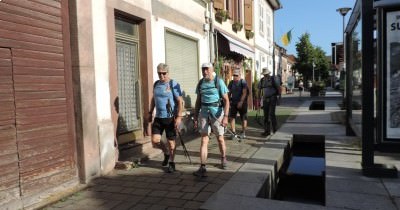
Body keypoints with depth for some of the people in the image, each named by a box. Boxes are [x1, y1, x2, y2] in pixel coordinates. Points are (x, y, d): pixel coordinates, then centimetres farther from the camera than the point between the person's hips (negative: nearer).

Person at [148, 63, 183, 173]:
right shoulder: (156, 84, 10)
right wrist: (150, 112, 18)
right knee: (155, 140, -2)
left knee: (171, 141, 5)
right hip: (158, 117, 5)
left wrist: (179, 117, -20)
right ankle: (166, 153, 27)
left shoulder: (173, 84, -9)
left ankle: (171, 163, 23)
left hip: (170, 117, -5)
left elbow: (180, 101, -12)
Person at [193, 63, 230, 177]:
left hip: (217, 112, -3)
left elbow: (226, 100, -10)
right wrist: (195, 117, 9)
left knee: (220, 138, 13)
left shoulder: (219, 82, -7)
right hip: (204, 112, 3)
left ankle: (223, 159, 38)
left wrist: (225, 116, -20)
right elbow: (198, 101, 12)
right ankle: (202, 168, -6)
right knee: (204, 140, -4)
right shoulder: (200, 83, 5)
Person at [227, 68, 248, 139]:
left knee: (243, 118, 4)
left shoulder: (243, 82, -6)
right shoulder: (231, 83, 9)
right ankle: (233, 132, 1)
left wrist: (241, 102, -21)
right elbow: (229, 93, 12)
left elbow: (244, 93, -14)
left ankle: (243, 133, 14)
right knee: (231, 117, -5)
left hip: (242, 103, -4)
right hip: (233, 103, 4)